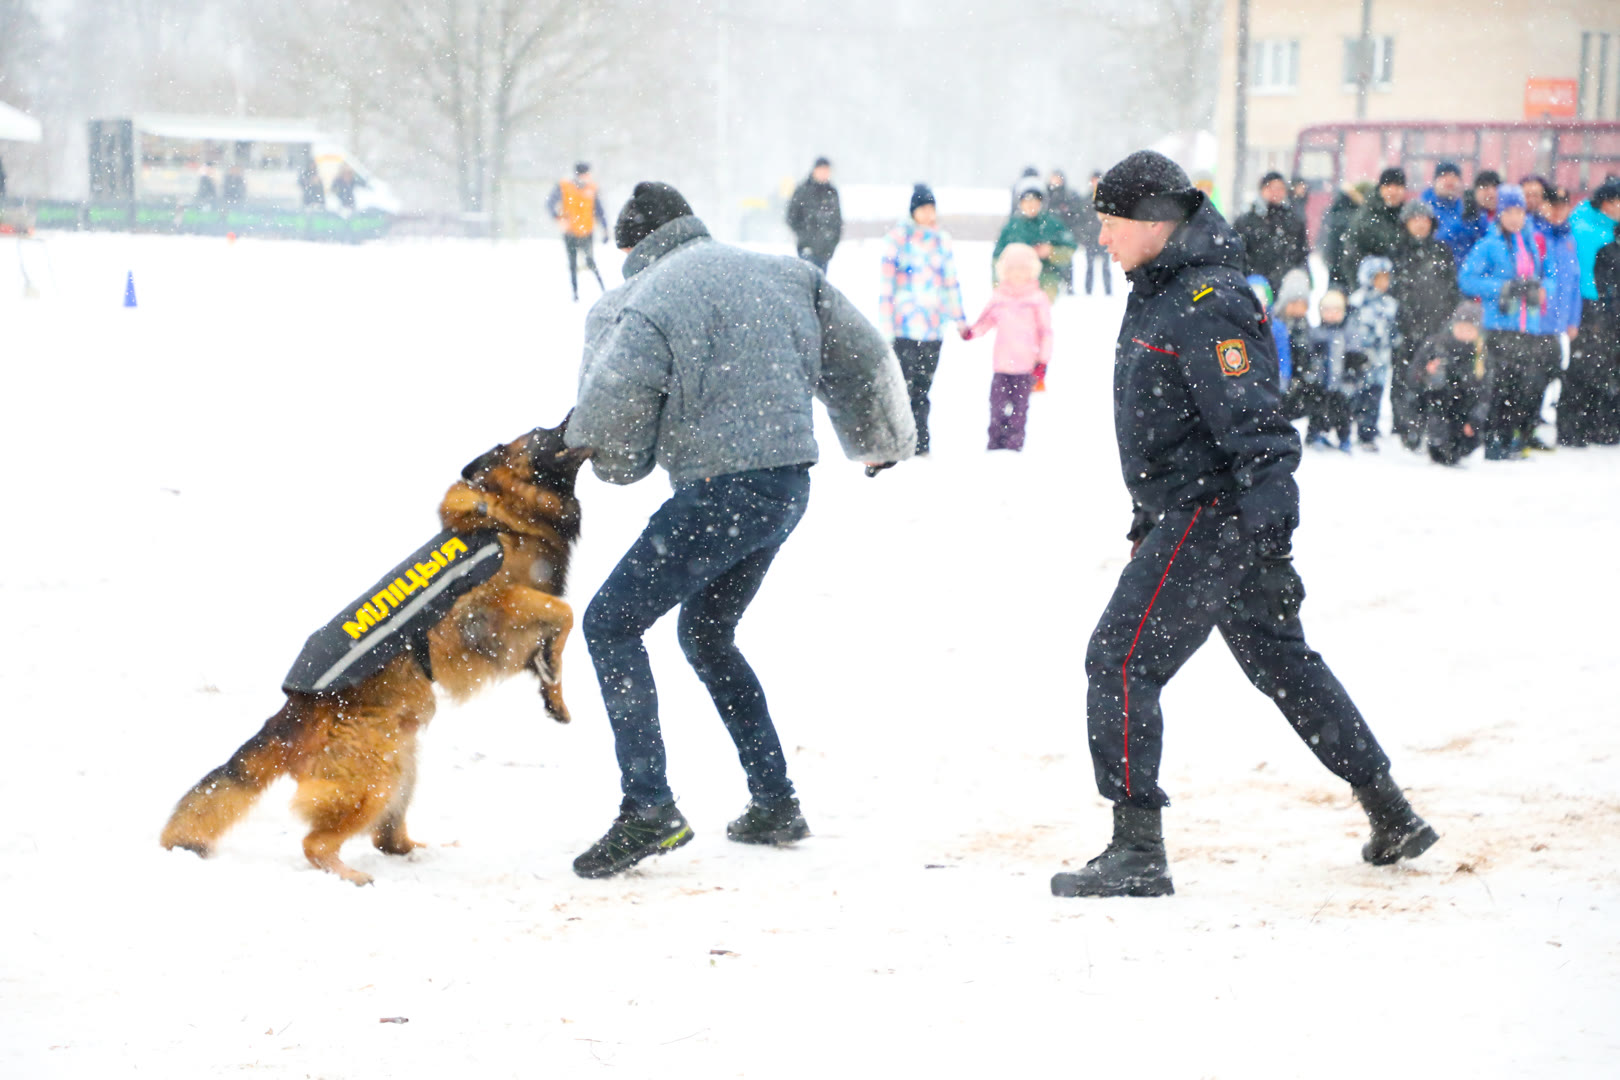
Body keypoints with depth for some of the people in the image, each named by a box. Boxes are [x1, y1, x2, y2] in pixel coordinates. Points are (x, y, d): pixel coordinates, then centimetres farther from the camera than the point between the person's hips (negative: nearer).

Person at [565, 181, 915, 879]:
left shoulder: (645, 305, -7)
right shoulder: (784, 274, 12)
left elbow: (610, 427, -12)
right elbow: (862, 357, 17)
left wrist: (619, 463, 12)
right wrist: (880, 441, 33)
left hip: (719, 493, -8)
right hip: (789, 486, 8)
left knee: (610, 623, -1)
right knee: (707, 635, 24)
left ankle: (649, 808, -11)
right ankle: (774, 803, 23)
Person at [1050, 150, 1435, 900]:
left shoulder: (1205, 305, -19)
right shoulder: (1159, 292, 13)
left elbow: (1252, 422, -24)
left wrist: (1268, 516, -29)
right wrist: (1151, 514, 28)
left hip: (1213, 518, -11)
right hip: (1185, 512, 11)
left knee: (1120, 659, -12)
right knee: (1281, 661, 18)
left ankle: (1137, 851, -11)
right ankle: (1391, 816, 26)